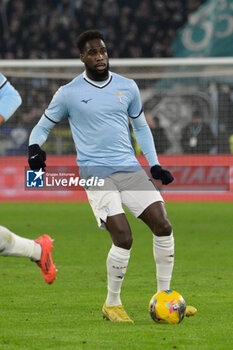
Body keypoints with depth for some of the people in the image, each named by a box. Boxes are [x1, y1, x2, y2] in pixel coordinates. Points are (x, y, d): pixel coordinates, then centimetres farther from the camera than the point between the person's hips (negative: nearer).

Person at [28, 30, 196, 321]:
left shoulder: (127, 87, 10)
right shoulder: (69, 93, 0)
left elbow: (141, 126, 21)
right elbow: (42, 127, 9)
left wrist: (154, 165, 13)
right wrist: (35, 147, -13)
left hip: (130, 168, 4)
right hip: (96, 173, -4)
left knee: (163, 226, -6)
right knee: (123, 237, -19)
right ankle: (112, 304, 1)